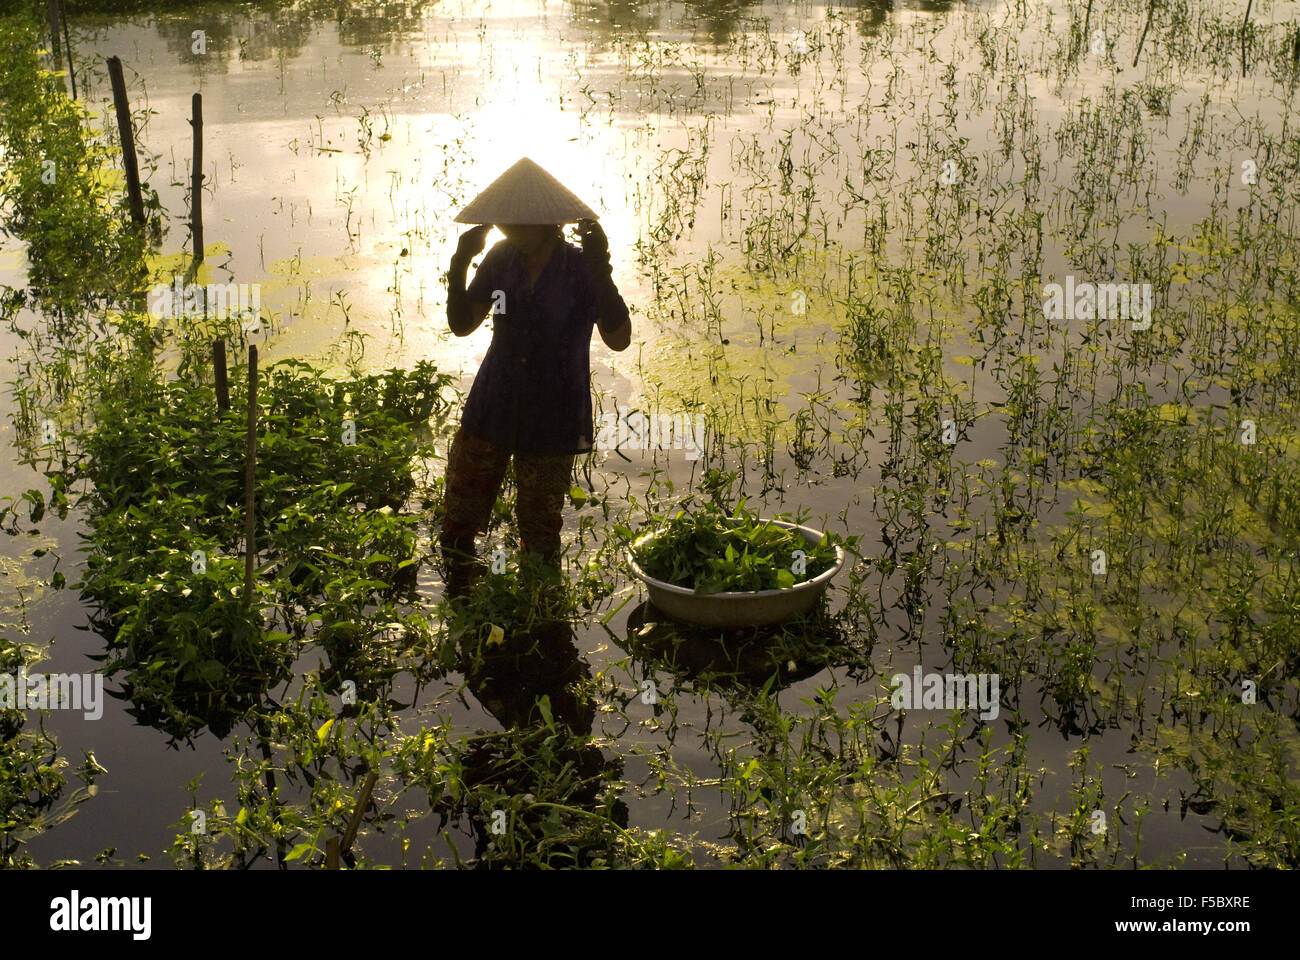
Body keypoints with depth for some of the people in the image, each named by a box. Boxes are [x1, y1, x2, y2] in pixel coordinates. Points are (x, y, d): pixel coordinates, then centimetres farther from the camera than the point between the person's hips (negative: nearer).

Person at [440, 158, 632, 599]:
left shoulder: (580, 269, -12)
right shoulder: (502, 259, -1)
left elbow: (619, 339, -23)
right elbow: (462, 324, 3)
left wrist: (601, 270, -34)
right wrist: (459, 265, -11)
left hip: (551, 427, -3)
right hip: (491, 413, 3)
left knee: (540, 536, 9)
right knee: (457, 528, 6)